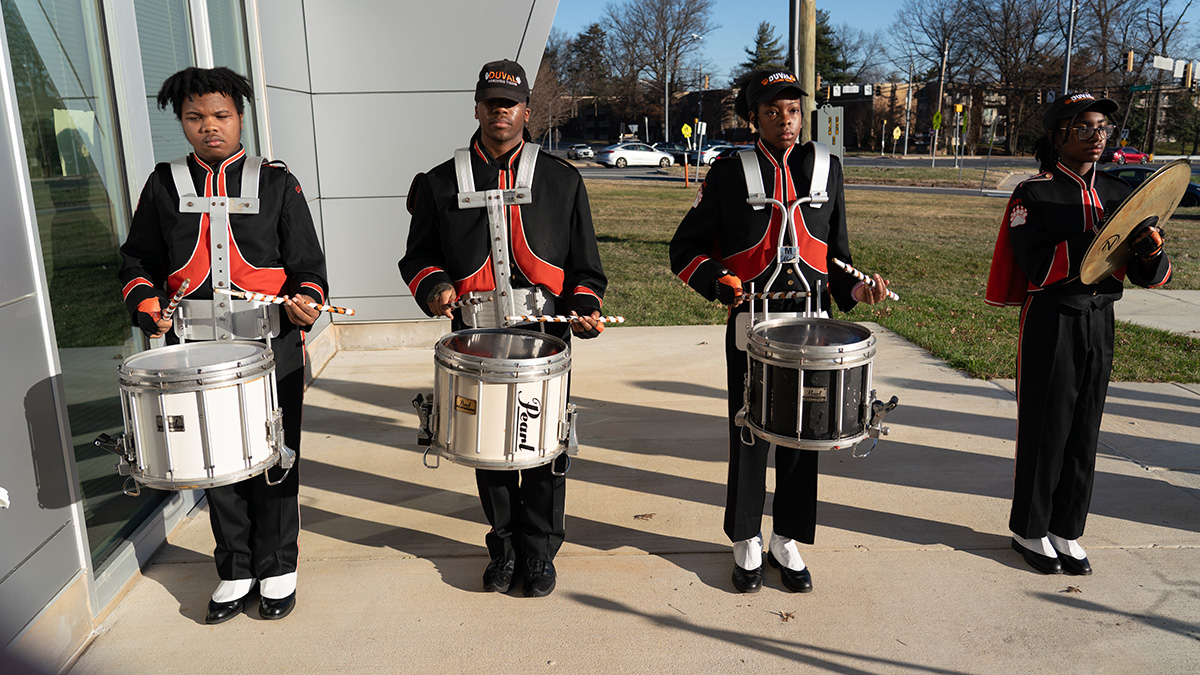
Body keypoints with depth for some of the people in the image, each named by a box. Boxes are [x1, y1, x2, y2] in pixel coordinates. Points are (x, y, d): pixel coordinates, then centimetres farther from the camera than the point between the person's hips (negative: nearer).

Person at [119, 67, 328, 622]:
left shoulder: (276, 181, 4)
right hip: (198, 348, 2)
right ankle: (235, 571, 27)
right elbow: (138, 261, 14)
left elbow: (308, 264, 2)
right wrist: (147, 304, -5)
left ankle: (277, 569, 24)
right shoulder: (164, 185, 10)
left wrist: (305, 300, -18)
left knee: (274, 459, 6)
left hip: (271, 346, -2)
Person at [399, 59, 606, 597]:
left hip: (545, 336, -1)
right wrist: (434, 286, -10)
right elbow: (418, 256, 11)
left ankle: (540, 551, 25)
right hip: (476, 338, 1)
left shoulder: (562, 180, 7)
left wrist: (584, 306, -9)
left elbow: (584, 261, 8)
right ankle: (504, 547, 31)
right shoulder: (440, 183, 7)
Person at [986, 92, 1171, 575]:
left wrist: (1151, 250, -16)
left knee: (1085, 430, 10)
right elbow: (1040, 269, -18)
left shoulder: (1118, 194, 9)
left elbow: (1150, 277, 6)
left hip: (1100, 322, 5)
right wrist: (1098, 240, -26)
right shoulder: (1034, 195, -7)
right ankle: (1030, 530, 18)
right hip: (1051, 322, -5)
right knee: (1045, 428, 2)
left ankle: (1066, 531, 24)